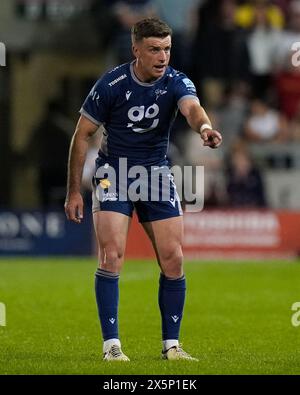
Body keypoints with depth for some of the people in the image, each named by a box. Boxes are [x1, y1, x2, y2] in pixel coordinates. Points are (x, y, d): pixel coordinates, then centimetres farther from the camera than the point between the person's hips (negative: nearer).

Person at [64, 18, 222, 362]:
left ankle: (171, 344, 11)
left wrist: (204, 127, -58)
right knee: (112, 255, -16)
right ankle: (111, 344, -9)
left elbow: (192, 108, -33)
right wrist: (73, 192, -8)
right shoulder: (111, 85, -16)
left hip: (157, 173, 3)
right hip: (114, 172, -3)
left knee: (173, 259, -2)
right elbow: (82, 135, -7)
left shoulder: (175, 82, -11)